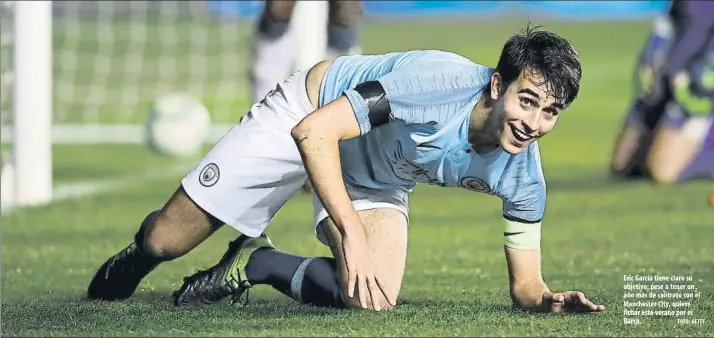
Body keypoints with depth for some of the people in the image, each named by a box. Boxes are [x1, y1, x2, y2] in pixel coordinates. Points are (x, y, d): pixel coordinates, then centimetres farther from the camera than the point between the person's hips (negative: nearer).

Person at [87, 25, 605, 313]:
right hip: (307, 119, -4)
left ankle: (256, 263, 6)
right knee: (165, 241, -2)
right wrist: (352, 233, -41)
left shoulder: (522, 175, -23)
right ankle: (135, 263, 38)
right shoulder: (440, 81, -40)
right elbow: (315, 131, -37)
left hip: (377, 182, 4)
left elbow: (525, 285, -12)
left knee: (371, 299, -23)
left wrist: (548, 298, -35)